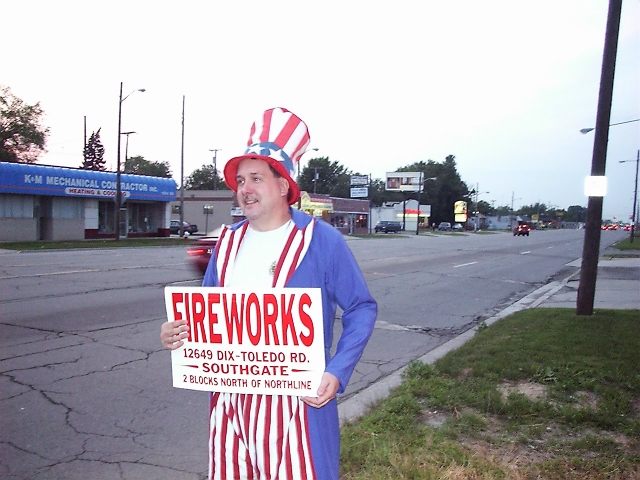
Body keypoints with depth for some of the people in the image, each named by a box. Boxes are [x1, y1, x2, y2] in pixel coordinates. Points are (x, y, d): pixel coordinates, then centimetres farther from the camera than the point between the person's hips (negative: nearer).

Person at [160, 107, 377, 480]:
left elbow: (361, 309, -6)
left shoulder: (321, 239, -10)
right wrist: (176, 332, -4)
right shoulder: (228, 241, 6)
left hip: (295, 398, -5)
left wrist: (337, 372, -17)